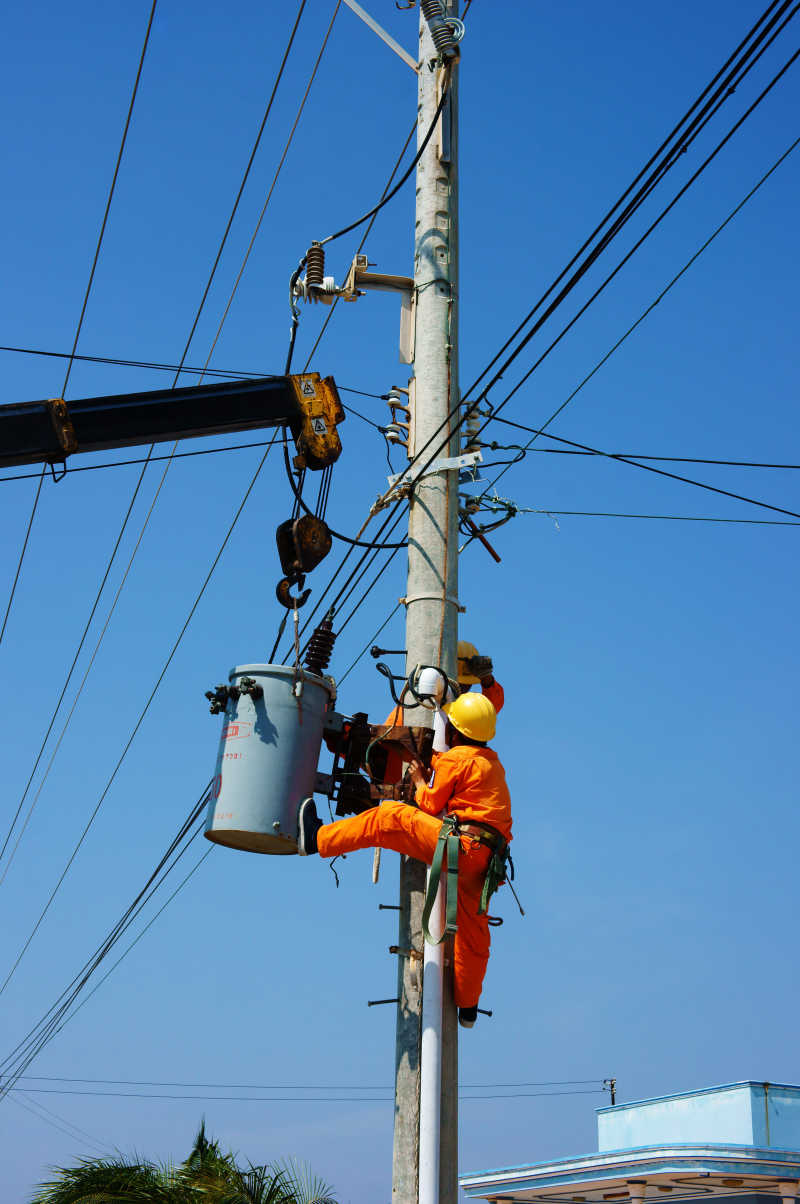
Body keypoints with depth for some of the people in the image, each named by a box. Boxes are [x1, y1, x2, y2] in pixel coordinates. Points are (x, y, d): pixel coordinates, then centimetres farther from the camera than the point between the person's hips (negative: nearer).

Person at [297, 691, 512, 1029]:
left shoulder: (455, 758, -2)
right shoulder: (492, 762, 23)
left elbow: (432, 805, 1)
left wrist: (420, 782, 19)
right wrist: (433, 766, 33)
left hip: (462, 843, -9)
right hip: (485, 857, 9)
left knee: (389, 818, -9)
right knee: (472, 928, 14)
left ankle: (318, 839, -13)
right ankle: (467, 1007, 22)